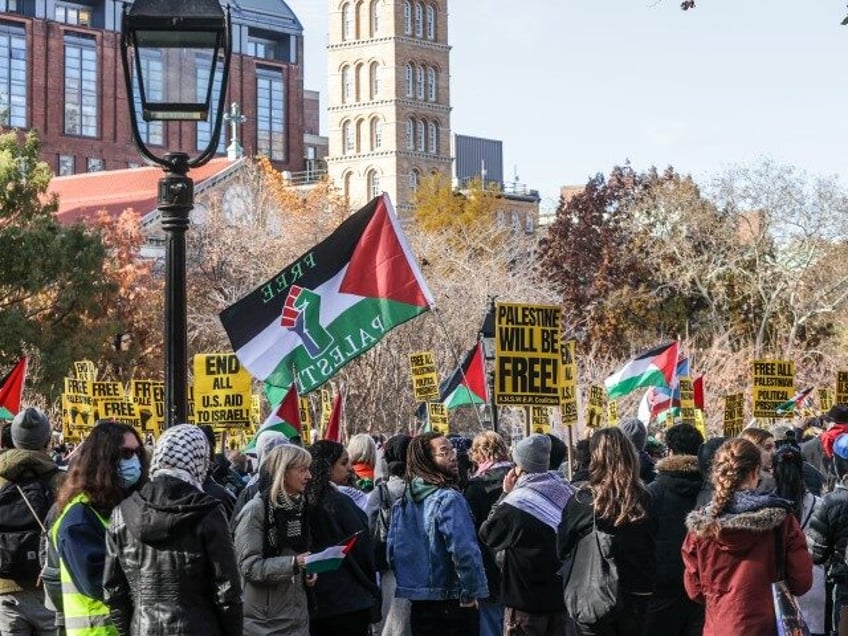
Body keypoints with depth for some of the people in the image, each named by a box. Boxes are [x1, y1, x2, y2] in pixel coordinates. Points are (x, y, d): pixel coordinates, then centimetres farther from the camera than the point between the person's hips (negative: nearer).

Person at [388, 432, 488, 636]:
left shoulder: (402, 503, 8)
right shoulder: (448, 499, -15)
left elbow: (392, 552, 11)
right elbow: (464, 551, -24)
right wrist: (470, 595, -14)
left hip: (418, 606, 7)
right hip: (452, 604, -7)